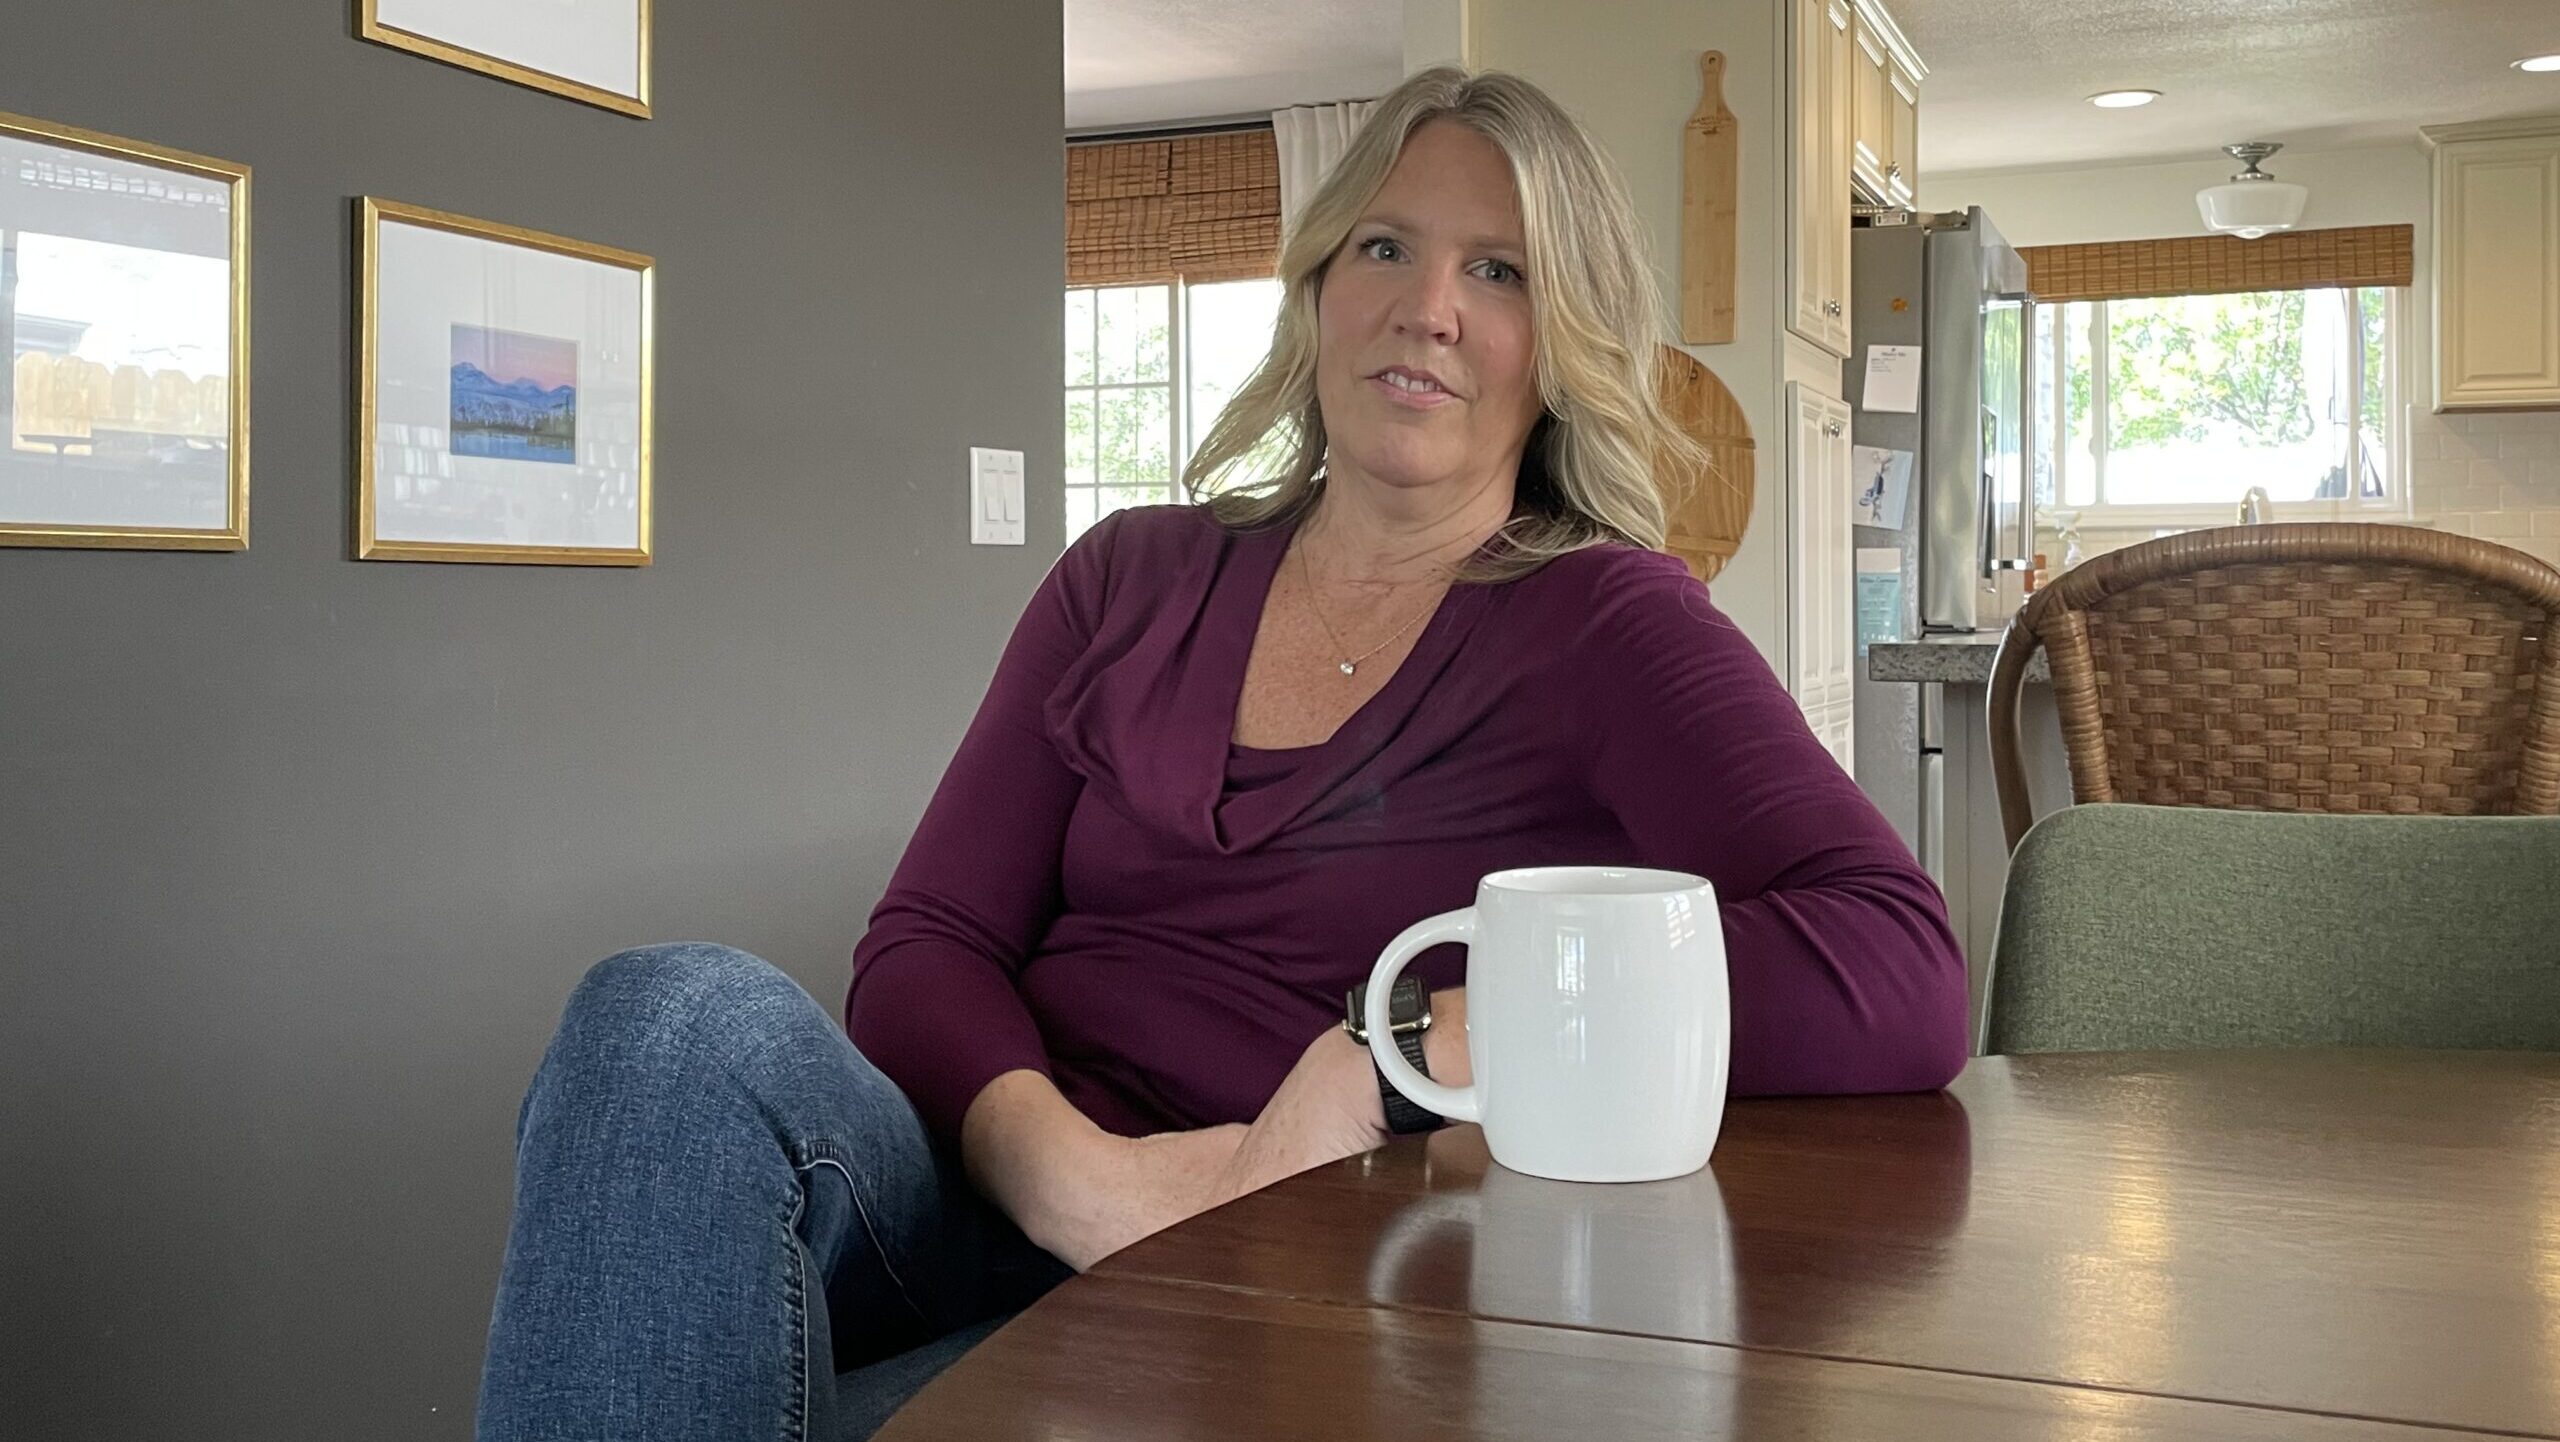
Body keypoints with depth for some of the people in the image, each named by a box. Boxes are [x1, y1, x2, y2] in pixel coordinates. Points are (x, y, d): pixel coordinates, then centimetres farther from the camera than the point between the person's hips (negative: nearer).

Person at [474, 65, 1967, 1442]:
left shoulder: (1604, 625, 0)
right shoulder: (1129, 583, 12)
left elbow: (1908, 984, -14)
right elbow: (923, 947, 4)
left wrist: (1410, 1050, -18)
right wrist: (1074, 1171, -17)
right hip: (1005, 1207, 4)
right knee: (686, 1017, -27)